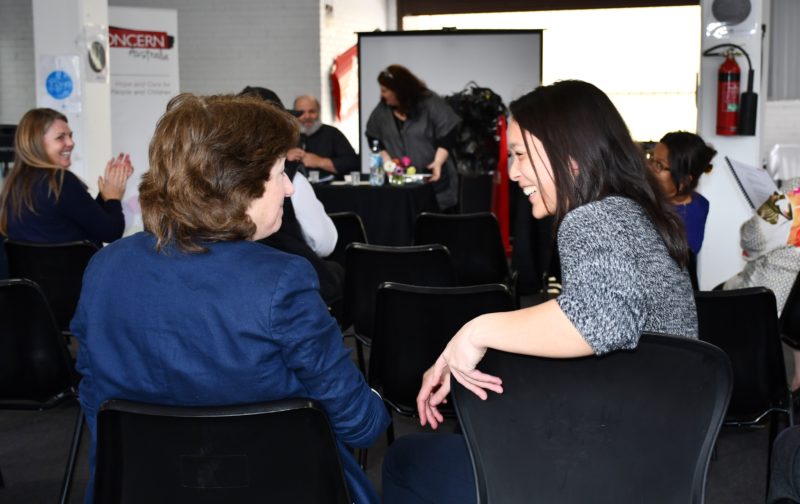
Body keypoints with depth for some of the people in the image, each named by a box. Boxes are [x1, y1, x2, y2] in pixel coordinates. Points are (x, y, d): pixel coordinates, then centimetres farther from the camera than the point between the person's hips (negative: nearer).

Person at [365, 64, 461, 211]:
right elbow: (375, 140, 10)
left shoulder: (431, 104, -6)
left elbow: (447, 137, -6)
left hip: (433, 180, -3)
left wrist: (438, 162, -19)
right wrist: (388, 162, -5)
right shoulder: (382, 110, 4)